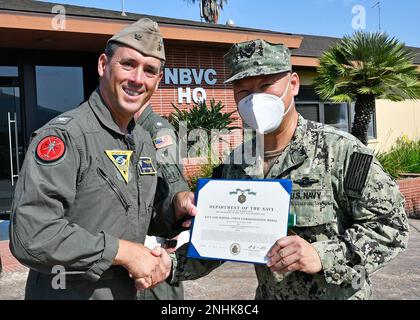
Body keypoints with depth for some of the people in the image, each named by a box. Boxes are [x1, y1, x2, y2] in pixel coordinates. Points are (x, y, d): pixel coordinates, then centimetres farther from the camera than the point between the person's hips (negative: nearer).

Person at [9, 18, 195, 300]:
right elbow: (31, 235, -29)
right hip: (69, 292, -7)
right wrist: (122, 251, -23)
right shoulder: (63, 135, -20)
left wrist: (175, 207, -7)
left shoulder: (144, 140, 5)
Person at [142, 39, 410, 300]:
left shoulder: (340, 150, -19)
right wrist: (171, 264, -14)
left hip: (337, 294, -4)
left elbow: (391, 224, -17)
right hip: (268, 294, 5)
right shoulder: (236, 163, -3)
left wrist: (323, 256, -29)